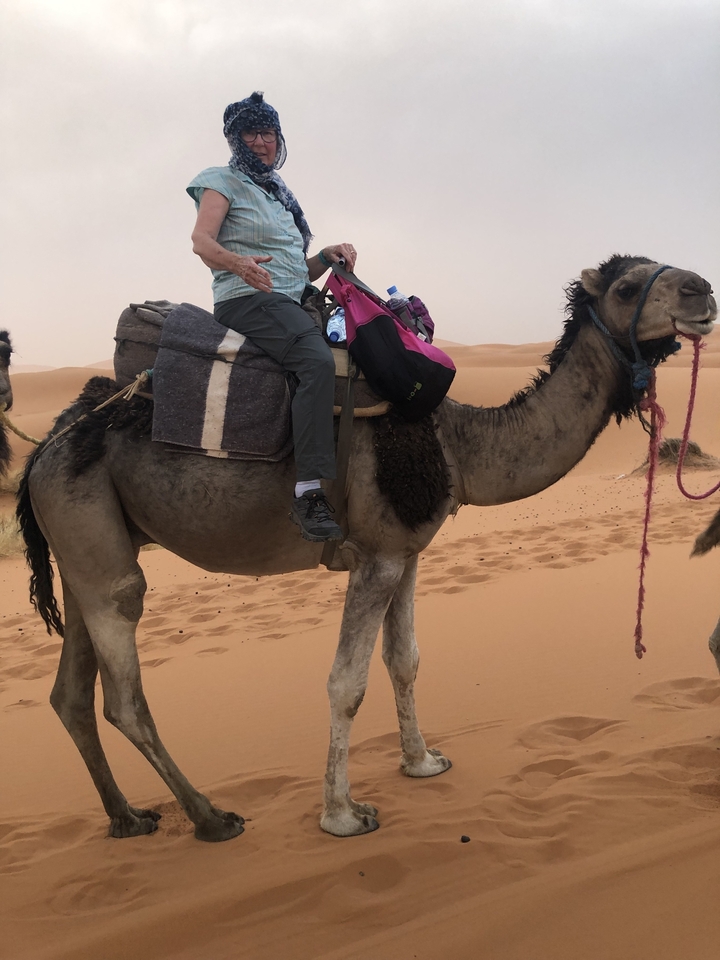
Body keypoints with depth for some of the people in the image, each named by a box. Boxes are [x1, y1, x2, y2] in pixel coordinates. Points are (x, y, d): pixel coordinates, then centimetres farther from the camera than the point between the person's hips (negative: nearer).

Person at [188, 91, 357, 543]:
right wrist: (240, 263, -33)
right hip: (248, 302, -8)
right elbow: (202, 240, -13)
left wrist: (329, 255, 4)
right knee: (318, 360, -33)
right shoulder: (224, 181, 6)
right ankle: (309, 492, -40)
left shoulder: (279, 193, 28)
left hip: (293, 304, 8)